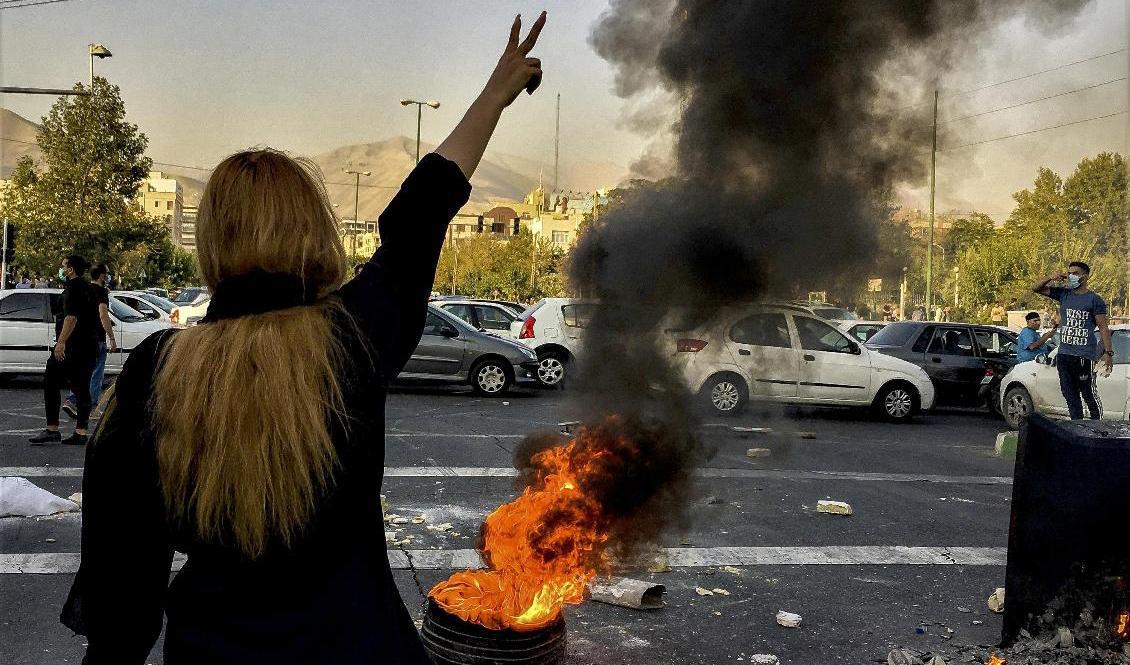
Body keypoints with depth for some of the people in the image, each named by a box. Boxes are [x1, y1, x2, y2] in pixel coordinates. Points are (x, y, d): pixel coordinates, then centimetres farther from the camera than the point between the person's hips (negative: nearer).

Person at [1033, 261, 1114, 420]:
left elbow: (1103, 328, -3)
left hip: (1084, 356, -6)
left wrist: (1108, 353, -11)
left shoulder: (1094, 300, -1)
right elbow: (1036, 288, 16)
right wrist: (1051, 278, -3)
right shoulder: (1063, 294, 13)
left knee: (1089, 395, -4)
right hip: (1063, 354, 6)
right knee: (1070, 395, 10)